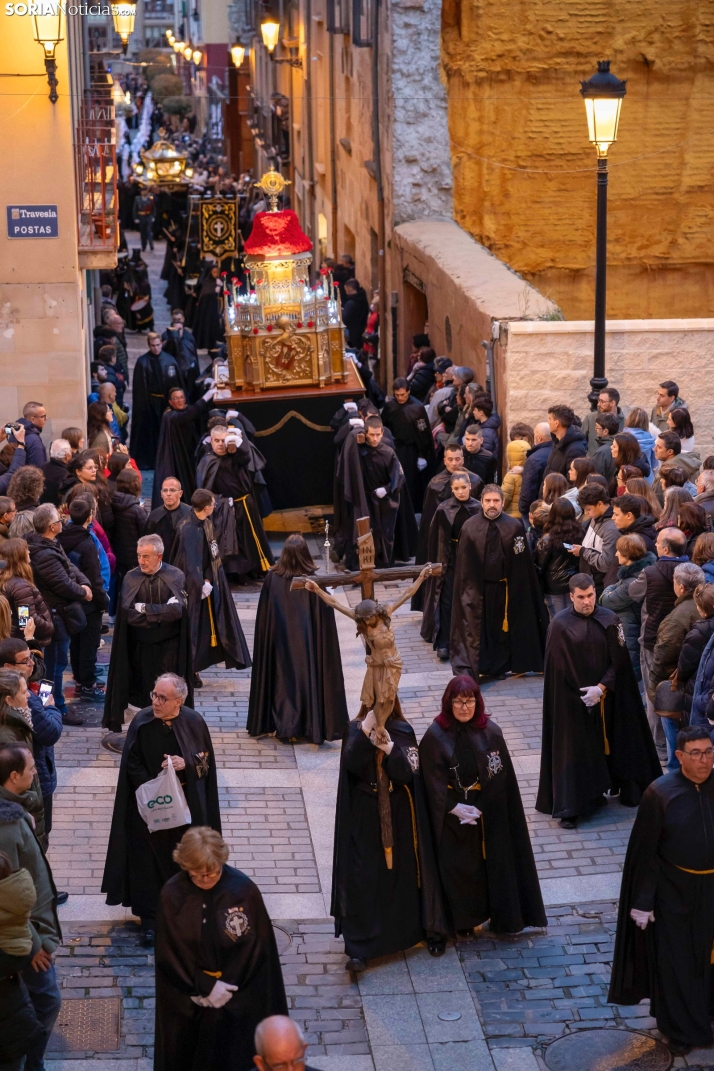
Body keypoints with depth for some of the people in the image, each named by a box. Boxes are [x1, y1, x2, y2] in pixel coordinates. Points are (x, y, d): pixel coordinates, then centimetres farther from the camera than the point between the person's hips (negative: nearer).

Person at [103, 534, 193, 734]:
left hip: (169, 645, -1)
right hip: (141, 644, 1)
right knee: (144, 688, 6)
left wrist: (145, 608, -18)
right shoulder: (131, 578, -4)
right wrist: (160, 615, -15)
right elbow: (128, 613, -14)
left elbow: (176, 610, -19)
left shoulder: (175, 576, -6)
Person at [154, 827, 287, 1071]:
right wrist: (206, 986, -13)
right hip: (185, 1001, 1)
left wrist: (223, 987, -11)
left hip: (236, 1001, -1)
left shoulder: (244, 891, -16)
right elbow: (169, 953, -8)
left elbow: (258, 948, -9)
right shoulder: (172, 895, -14)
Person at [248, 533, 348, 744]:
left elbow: (263, 618, -3)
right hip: (307, 643, -2)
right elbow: (325, 620, -11)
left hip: (280, 641, 2)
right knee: (308, 677, 9)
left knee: (284, 679, 13)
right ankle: (311, 727, 14)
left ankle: (285, 726, 16)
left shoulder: (272, 579, -11)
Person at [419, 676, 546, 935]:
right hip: (451, 815, -2)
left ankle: (503, 918, 22)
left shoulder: (490, 732, -5)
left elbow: (502, 777, -3)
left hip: (489, 814, 2)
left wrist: (479, 807, -10)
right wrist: (455, 807, -16)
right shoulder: (436, 736, -10)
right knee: (459, 868, 5)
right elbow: (433, 780, -9)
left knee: (495, 862, 8)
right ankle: (463, 921, 18)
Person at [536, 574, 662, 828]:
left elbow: (619, 661, -1)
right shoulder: (560, 624, -7)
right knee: (574, 752, -2)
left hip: (607, 698, 2)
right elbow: (557, 669, -7)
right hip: (572, 700, -2)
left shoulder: (609, 619, -1)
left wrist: (601, 688, -12)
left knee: (610, 744, 11)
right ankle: (570, 807, -1)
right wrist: (582, 693, -11)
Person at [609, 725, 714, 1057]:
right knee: (673, 960, 8)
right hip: (671, 890, -2)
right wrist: (642, 902, -11)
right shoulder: (661, 793, -15)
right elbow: (645, 851, -11)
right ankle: (678, 1029, 27)